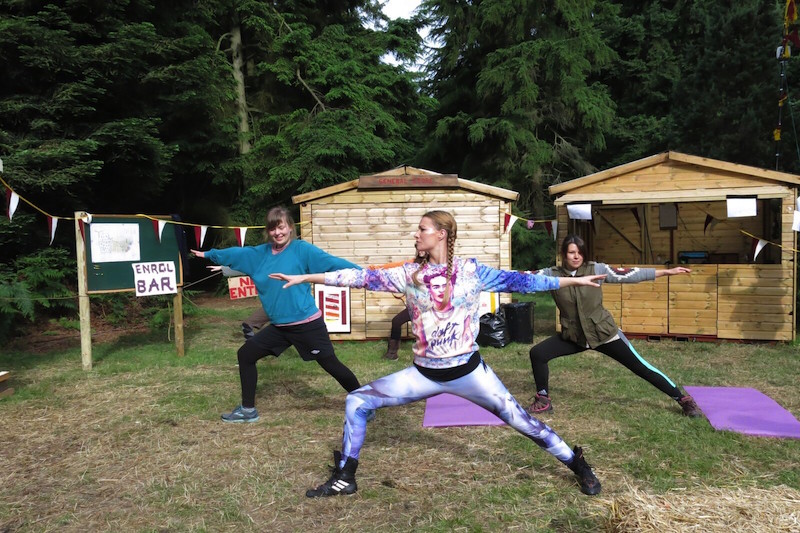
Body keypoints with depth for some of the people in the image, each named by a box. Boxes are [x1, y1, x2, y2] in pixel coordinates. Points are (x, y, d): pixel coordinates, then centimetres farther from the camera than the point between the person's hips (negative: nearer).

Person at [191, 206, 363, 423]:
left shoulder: (302, 249, -11)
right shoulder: (260, 253, 8)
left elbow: (331, 262, -20)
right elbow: (236, 253, 22)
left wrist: (361, 272, -31)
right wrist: (209, 254, 33)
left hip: (307, 324, -7)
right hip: (279, 327, 7)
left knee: (331, 364, -1)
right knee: (245, 355, 12)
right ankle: (248, 410, 27)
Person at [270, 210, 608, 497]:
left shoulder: (471, 272, -5)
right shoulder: (409, 275, -1)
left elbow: (519, 281, -4)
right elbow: (362, 277, -2)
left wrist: (573, 280, -7)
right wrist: (305, 277, -4)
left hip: (467, 370, -2)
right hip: (425, 374, 3)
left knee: (520, 419, 1)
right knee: (356, 402, -2)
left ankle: (578, 466, 27)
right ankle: (344, 478, 15)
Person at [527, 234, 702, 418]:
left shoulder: (596, 269, -11)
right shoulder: (552, 274, -9)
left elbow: (629, 275, -10)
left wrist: (667, 271, -12)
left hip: (604, 333, -1)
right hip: (573, 336, 2)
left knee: (641, 367, 1)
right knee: (537, 353, -12)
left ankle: (683, 399, 20)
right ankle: (543, 400, 8)